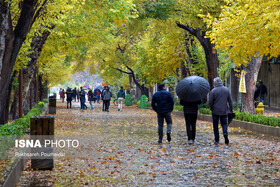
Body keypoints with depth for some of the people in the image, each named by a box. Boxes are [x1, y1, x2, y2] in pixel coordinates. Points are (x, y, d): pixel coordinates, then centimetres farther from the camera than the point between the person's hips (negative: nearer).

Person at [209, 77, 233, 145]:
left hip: (215, 111, -3)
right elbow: (230, 100, 5)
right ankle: (225, 133, -16)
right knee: (224, 123, 12)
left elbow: (210, 101, -8)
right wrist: (231, 109, 14)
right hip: (224, 111, 3)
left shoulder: (213, 90, -10)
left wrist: (211, 108, 10)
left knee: (215, 125, 7)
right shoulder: (226, 89, 2)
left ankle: (217, 140, 8)